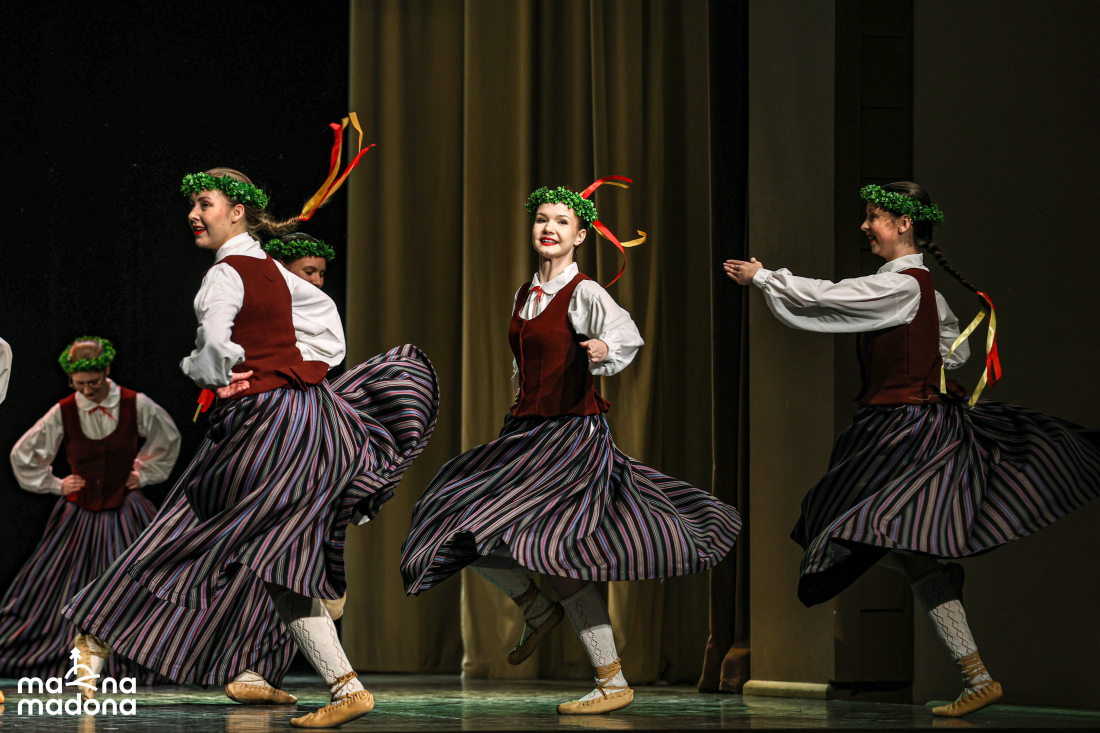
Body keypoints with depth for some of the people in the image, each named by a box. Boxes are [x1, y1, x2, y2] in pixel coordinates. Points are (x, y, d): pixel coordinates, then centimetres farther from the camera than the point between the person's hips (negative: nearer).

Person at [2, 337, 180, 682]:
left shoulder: (136, 405, -8)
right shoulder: (63, 413, -7)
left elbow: (169, 439, 12)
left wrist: (145, 473, 8)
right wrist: (55, 484, 5)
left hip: (124, 514, -1)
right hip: (79, 512, 1)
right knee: (53, 588, 4)